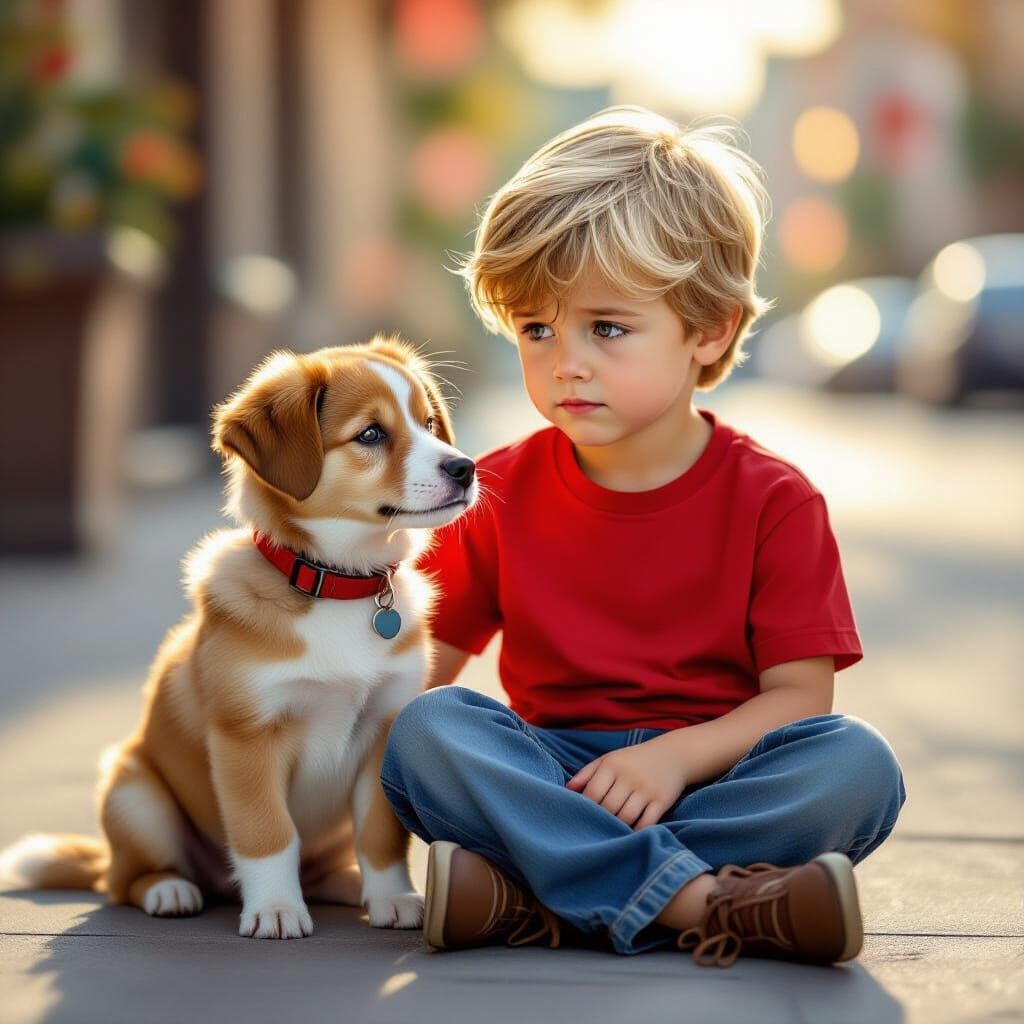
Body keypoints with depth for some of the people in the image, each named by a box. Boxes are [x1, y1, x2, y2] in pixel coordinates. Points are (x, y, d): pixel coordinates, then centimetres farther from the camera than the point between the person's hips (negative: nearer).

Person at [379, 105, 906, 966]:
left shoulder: (773, 499, -1)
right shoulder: (502, 493, 6)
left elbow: (798, 695, -6)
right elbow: (427, 661, 7)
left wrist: (678, 755, -24)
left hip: (712, 776, -1)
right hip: (554, 777, 1)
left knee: (859, 765, -30)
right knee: (422, 733, -27)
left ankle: (532, 894, -36)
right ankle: (700, 900, -39)